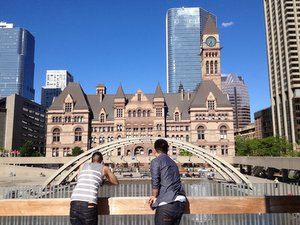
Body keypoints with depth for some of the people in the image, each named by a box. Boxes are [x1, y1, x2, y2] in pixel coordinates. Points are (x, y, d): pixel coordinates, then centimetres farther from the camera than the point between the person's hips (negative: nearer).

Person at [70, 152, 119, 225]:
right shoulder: (104, 168, 18)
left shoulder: (83, 166, 25)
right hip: (89, 205, -3)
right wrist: (107, 179, 52)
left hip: (74, 203, 3)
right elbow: (116, 182, 33)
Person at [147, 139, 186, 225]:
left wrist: (154, 196, 7)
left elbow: (155, 182, -9)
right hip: (181, 203, 7)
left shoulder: (156, 161, -2)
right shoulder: (172, 162, 19)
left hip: (167, 204, -7)